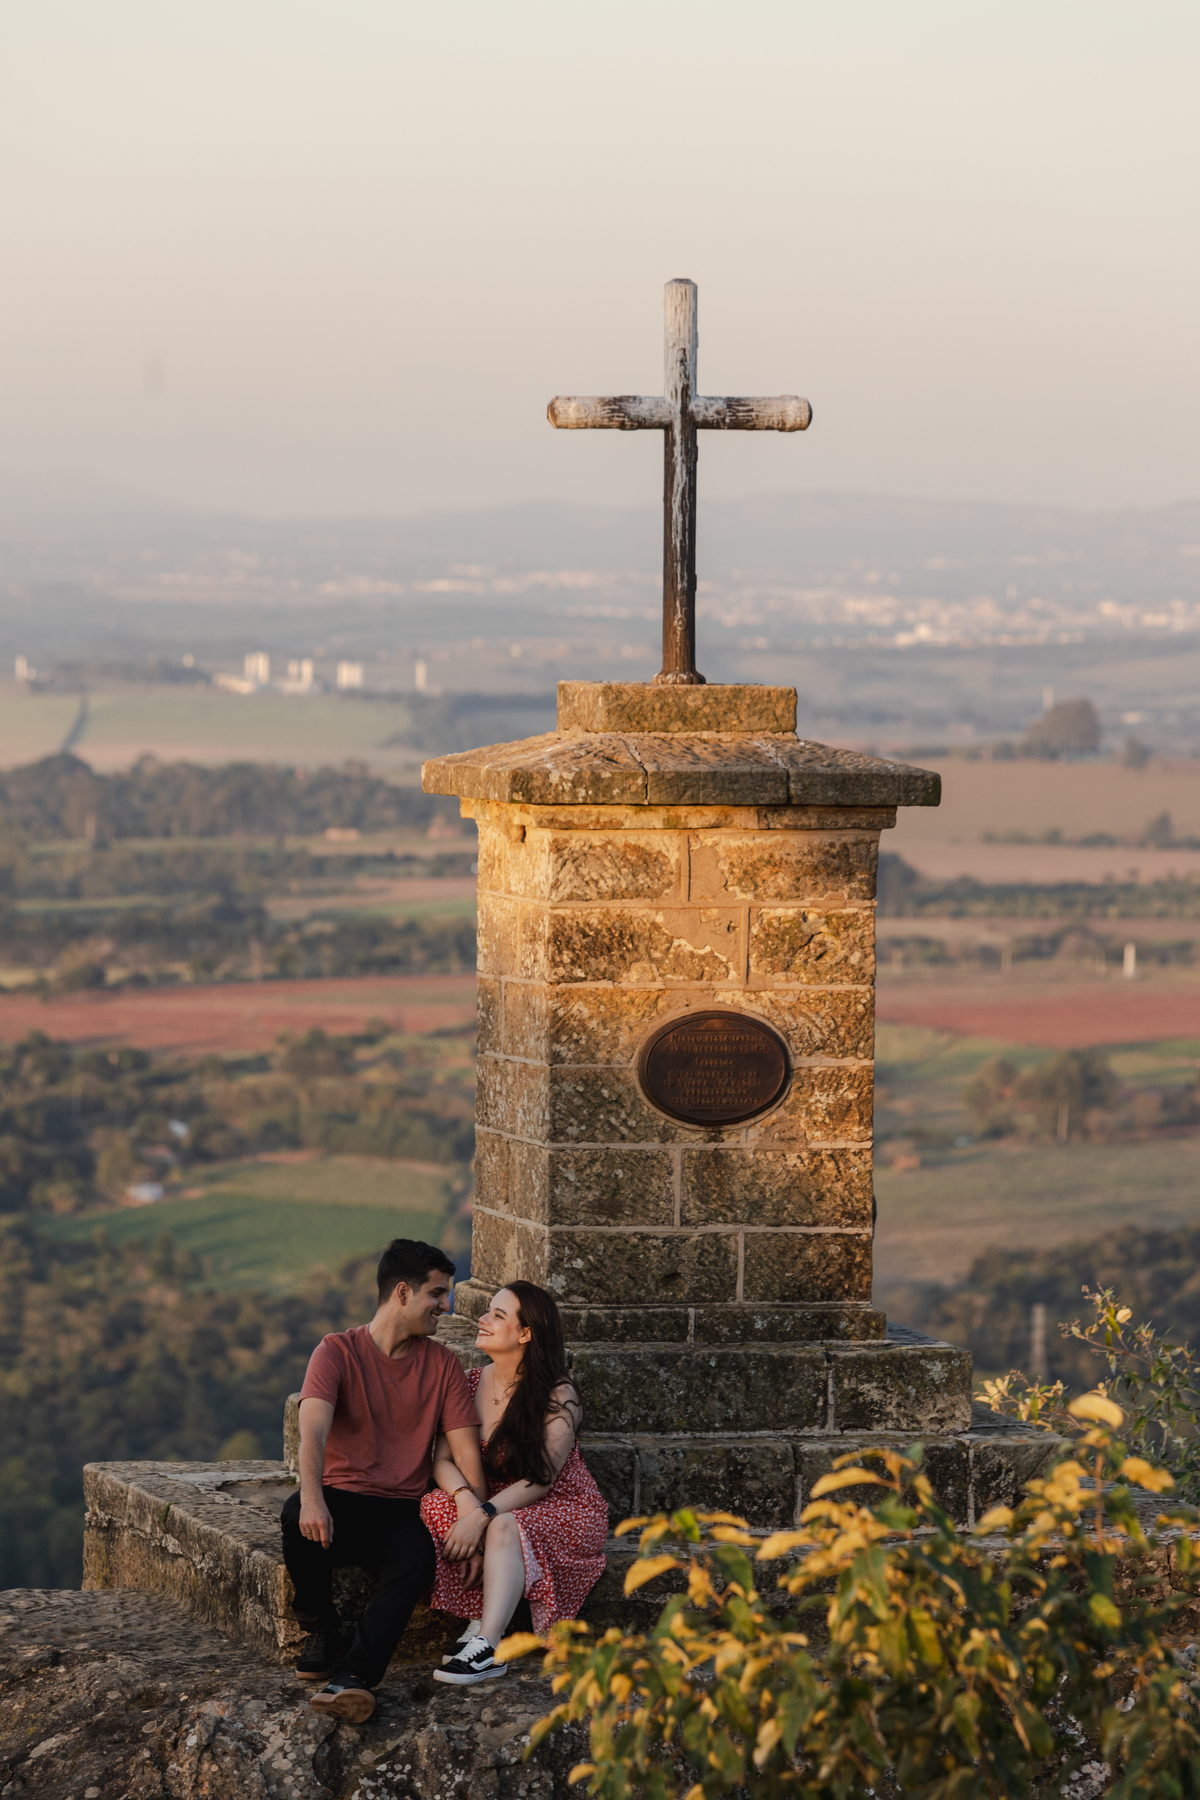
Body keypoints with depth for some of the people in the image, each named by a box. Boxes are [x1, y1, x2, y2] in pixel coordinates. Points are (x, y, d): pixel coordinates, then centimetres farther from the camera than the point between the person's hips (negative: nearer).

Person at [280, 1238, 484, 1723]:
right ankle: (322, 1632, -11)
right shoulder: (338, 1351, -1)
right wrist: (312, 1497, -37)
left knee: (414, 1563, -34)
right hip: (341, 1501, -1)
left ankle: (351, 1678, -51)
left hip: (401, 1512, 1)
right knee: (296, 1516, -36)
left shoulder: (443, 1365, 11)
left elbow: (466, 1452, 7)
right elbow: (313, 1429, -18)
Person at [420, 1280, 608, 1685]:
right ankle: (483, 1618, -26)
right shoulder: (469, 1385, 1)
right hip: (500, 1509, 5)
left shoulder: (558, 1397, -15)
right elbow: (443, 1460, -6)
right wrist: (467, 1500, -27)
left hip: (562, 1511, -5)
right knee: (436, 1505, -24)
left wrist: (485, 1514, -33)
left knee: (505, 1526, -37)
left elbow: (539, 1480, -21)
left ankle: (487, 1647, -43)